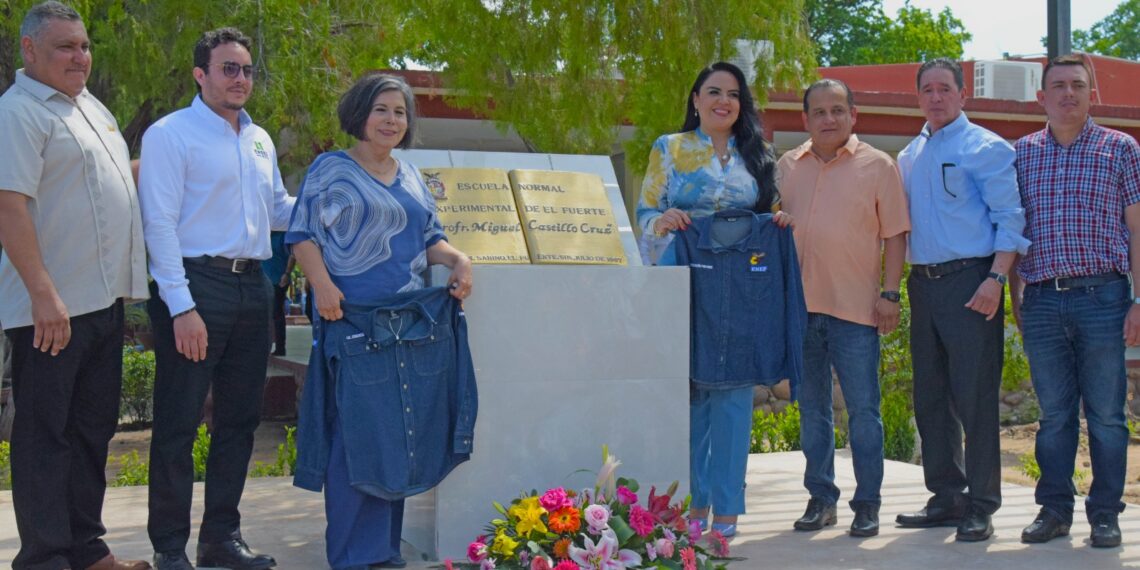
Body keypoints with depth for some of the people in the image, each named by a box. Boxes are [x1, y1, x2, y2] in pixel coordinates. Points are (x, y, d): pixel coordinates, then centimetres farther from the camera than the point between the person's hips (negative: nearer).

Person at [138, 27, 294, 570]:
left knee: (240, 419, 13)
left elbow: (279, 210, 23)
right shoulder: (170, 134, -6)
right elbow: (159, 224, -12)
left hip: (252, 286, 7)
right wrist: (181, 306, -18)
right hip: (196, 285, -7)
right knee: (178, 423, -1)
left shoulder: (260, 140, 16)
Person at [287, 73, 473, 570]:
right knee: (353, 431, -5)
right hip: (350, 317, -6)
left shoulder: (411, 178, 18)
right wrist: (322, 284, -19)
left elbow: (429, 238, 21)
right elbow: (303, 234, -4)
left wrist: (458, 259, 0)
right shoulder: (331, 169, 1)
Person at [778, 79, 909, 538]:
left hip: (855, 307, -3)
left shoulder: (877, 166, 2)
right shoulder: (787, 167, 11)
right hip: (799, 305, 4)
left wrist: (890, 294, -7)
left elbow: (895, 234, 1)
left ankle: (867, 504, 9)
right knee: (811, 409, 10)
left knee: (863, 410, 0)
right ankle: (820, 498, 20)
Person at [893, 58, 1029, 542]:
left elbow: (1011, 219, -8)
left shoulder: (986, 148, -2)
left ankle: (980, 507, 1)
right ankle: (946, 498, 20)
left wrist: (995, 279, -18)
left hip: (969, 282, -7)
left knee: (975, 397, -7)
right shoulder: (909, 157, 17)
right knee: (931, 398, 10)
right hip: (922, 284, 7)